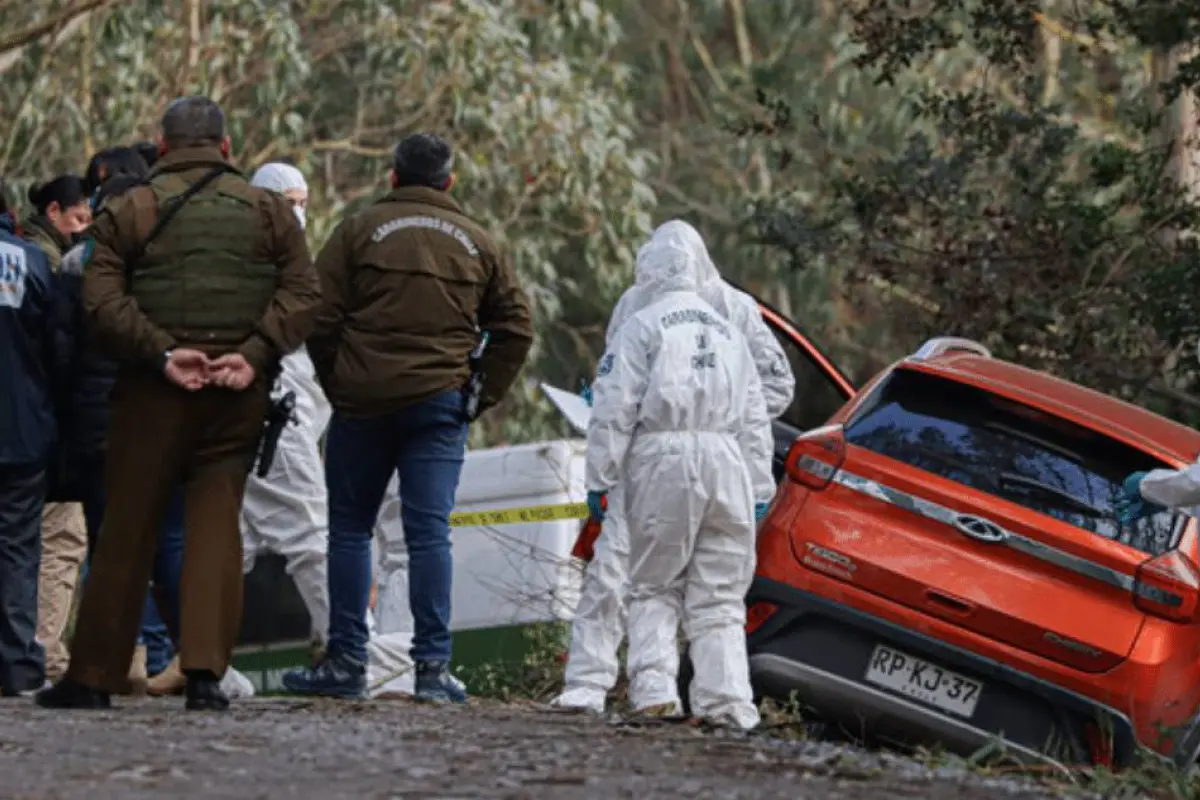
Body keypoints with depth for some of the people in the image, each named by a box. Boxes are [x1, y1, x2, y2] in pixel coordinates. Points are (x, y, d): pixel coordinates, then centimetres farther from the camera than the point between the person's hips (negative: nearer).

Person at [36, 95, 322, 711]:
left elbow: (101, 300, -7)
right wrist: (254, 354, -11)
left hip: (154, 388, -1)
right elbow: (303, 294, -3)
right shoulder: (267, 209, 8)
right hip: (240, 391, 1)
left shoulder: (129, 210, 4)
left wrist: (161, 353, -12)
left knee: (127, 528, 5)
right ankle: (205, 672, -10)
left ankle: (94, 676, 9)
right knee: (218, 522, 1)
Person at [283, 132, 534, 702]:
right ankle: (433, 665, -8)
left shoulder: (358, 232, 2)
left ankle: (347, 662, 8)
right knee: (429, 532, -1)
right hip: (440, 404, 1)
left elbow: (319, 319, -4)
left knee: (350, 530, 8)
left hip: (363, 401, -1)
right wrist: (481, 395, 11)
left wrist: (338, 387, 6)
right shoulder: (477, 244, 11)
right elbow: (515, 327, 9)